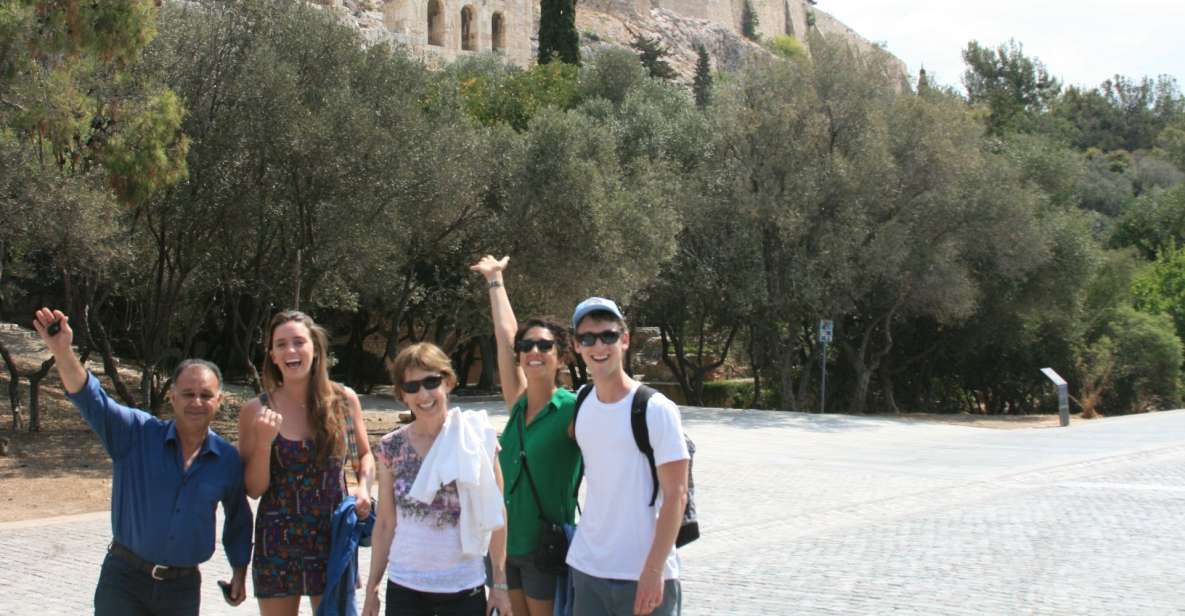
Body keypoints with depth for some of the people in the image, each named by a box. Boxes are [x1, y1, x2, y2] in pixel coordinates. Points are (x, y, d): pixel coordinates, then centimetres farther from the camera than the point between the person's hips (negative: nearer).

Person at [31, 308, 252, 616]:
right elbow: (92, 399, -21)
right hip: (125, 578, -2)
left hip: (183, 587, 2)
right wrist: (62, 351, -37)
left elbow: (239, 519, 15)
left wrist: (240, 572, 16)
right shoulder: (138, 434, -6)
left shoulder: (228, 460, 0)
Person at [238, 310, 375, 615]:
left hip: (334, 539, 1)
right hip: (277, 544, -1)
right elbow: (254, 489, -5)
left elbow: (365, 455, 13)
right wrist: (264, 441, -19)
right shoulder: (256, 410, -7)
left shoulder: (344, 400, -3)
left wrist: (363, 487, -6)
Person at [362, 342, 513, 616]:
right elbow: (385, 523, 6)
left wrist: (500, 584, -2)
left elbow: (496, 515, -1)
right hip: (404, 589, 1)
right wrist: (372, 587, 5)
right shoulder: (391, 447, -1)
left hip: (464, 590, -1)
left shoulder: (476, 438, -6)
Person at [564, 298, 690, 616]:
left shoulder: (656, 409, -11)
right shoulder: (579, 405, 4)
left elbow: (675, 496, -12)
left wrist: (654, 570, -16)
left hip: (643, 574, -5)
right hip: (586, 569, 5)